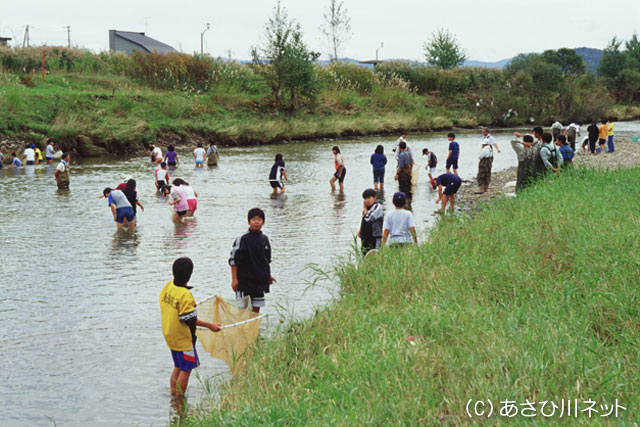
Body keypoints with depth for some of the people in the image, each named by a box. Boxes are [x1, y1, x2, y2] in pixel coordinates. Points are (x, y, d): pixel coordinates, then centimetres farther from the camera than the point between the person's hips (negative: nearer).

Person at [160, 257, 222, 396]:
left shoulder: (167, 286, 0)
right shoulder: (185, 294, -25)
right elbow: (189, 320, -22)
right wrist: (209, 325, -15)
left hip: (169, 336, 8)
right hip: (183, 338, -8)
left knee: (178, 367, 21)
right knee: (186, 369, 4)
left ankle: (173, 395, 28)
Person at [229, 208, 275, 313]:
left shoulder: (264, 239, 9)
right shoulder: (242, 239, -10)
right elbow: (233, 260, -10)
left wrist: (268, 275, 21)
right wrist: (234, 279, -13)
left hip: (260, 281, 6)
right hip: (244, 280, -6)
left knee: (256, 308, 9)